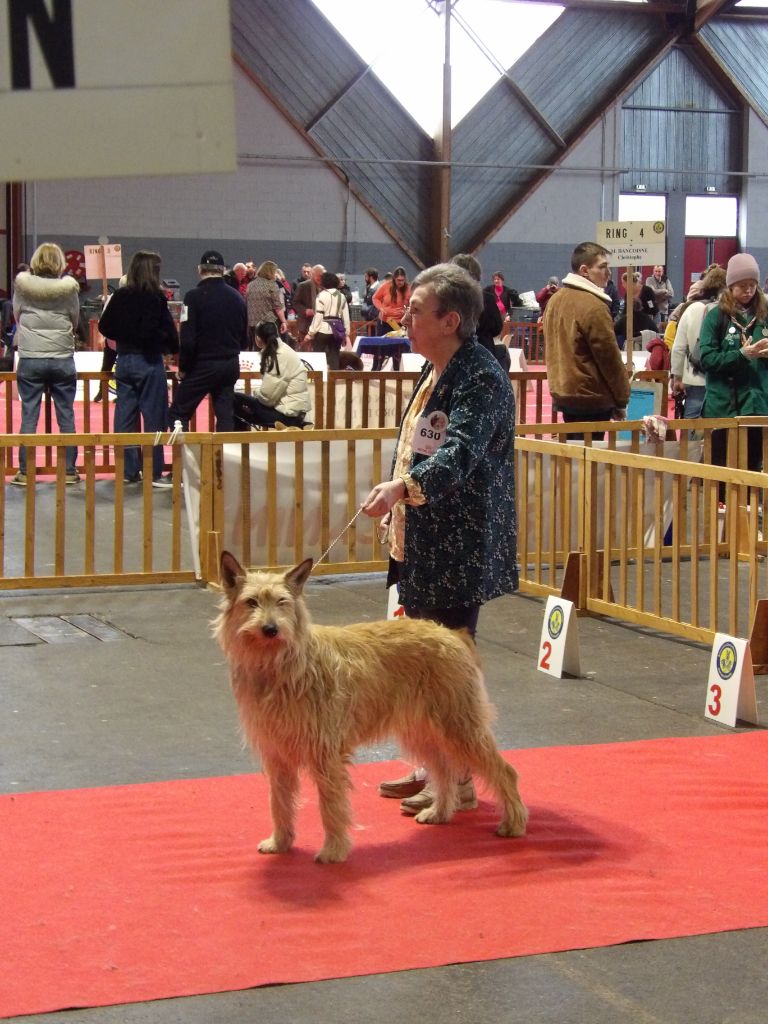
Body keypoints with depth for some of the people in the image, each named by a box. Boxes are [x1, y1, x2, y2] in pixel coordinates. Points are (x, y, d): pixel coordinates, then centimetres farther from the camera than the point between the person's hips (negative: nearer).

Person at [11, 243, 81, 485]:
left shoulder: (22, 285, -4)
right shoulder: (68, 288, -5)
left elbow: (16, 315, 10)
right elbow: (75, 321, 5)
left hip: (30, 359, 0)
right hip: (62, 359, 0)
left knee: (29, 417, 5)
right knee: (66, 417, 8)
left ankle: (25, 472, 6)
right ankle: (69, 471, 11)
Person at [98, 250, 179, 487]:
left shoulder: (120, 297, 3)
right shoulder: (155, 298, -13)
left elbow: (105, 327, 6)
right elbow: (168, 331, -18)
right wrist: (172, 347, 0)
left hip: (124, 360, 6)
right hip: (149, 362, -6)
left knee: (125, 417, 9)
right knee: (154, 418, 1)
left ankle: (129, 471, 13)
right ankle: (154, 473, 2)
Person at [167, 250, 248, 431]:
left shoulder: (195, 296, -12)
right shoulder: (237, 297, 6)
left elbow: (187, 339, -16)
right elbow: (244, 339, 12)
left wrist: (183, 367, -4)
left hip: (203, 365, -5)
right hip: (231, 365, 5)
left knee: (178, 414, 1)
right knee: (225, 414, 10)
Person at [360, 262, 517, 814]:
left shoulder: (482, 378, -17)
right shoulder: (435, 371, 13)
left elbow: (459, 456, -30)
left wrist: (402, 487, -43)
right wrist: (399, 509, 25)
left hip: (459, 550, -10)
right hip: (422, 544, 10)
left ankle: (459, 782, 9)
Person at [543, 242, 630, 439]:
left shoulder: (555, 300, 10)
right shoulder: (593, 306, -18)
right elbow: (610, 358, -14)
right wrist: (621, 401, -5)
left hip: (562, 393, 9)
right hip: (591, 399, -9)